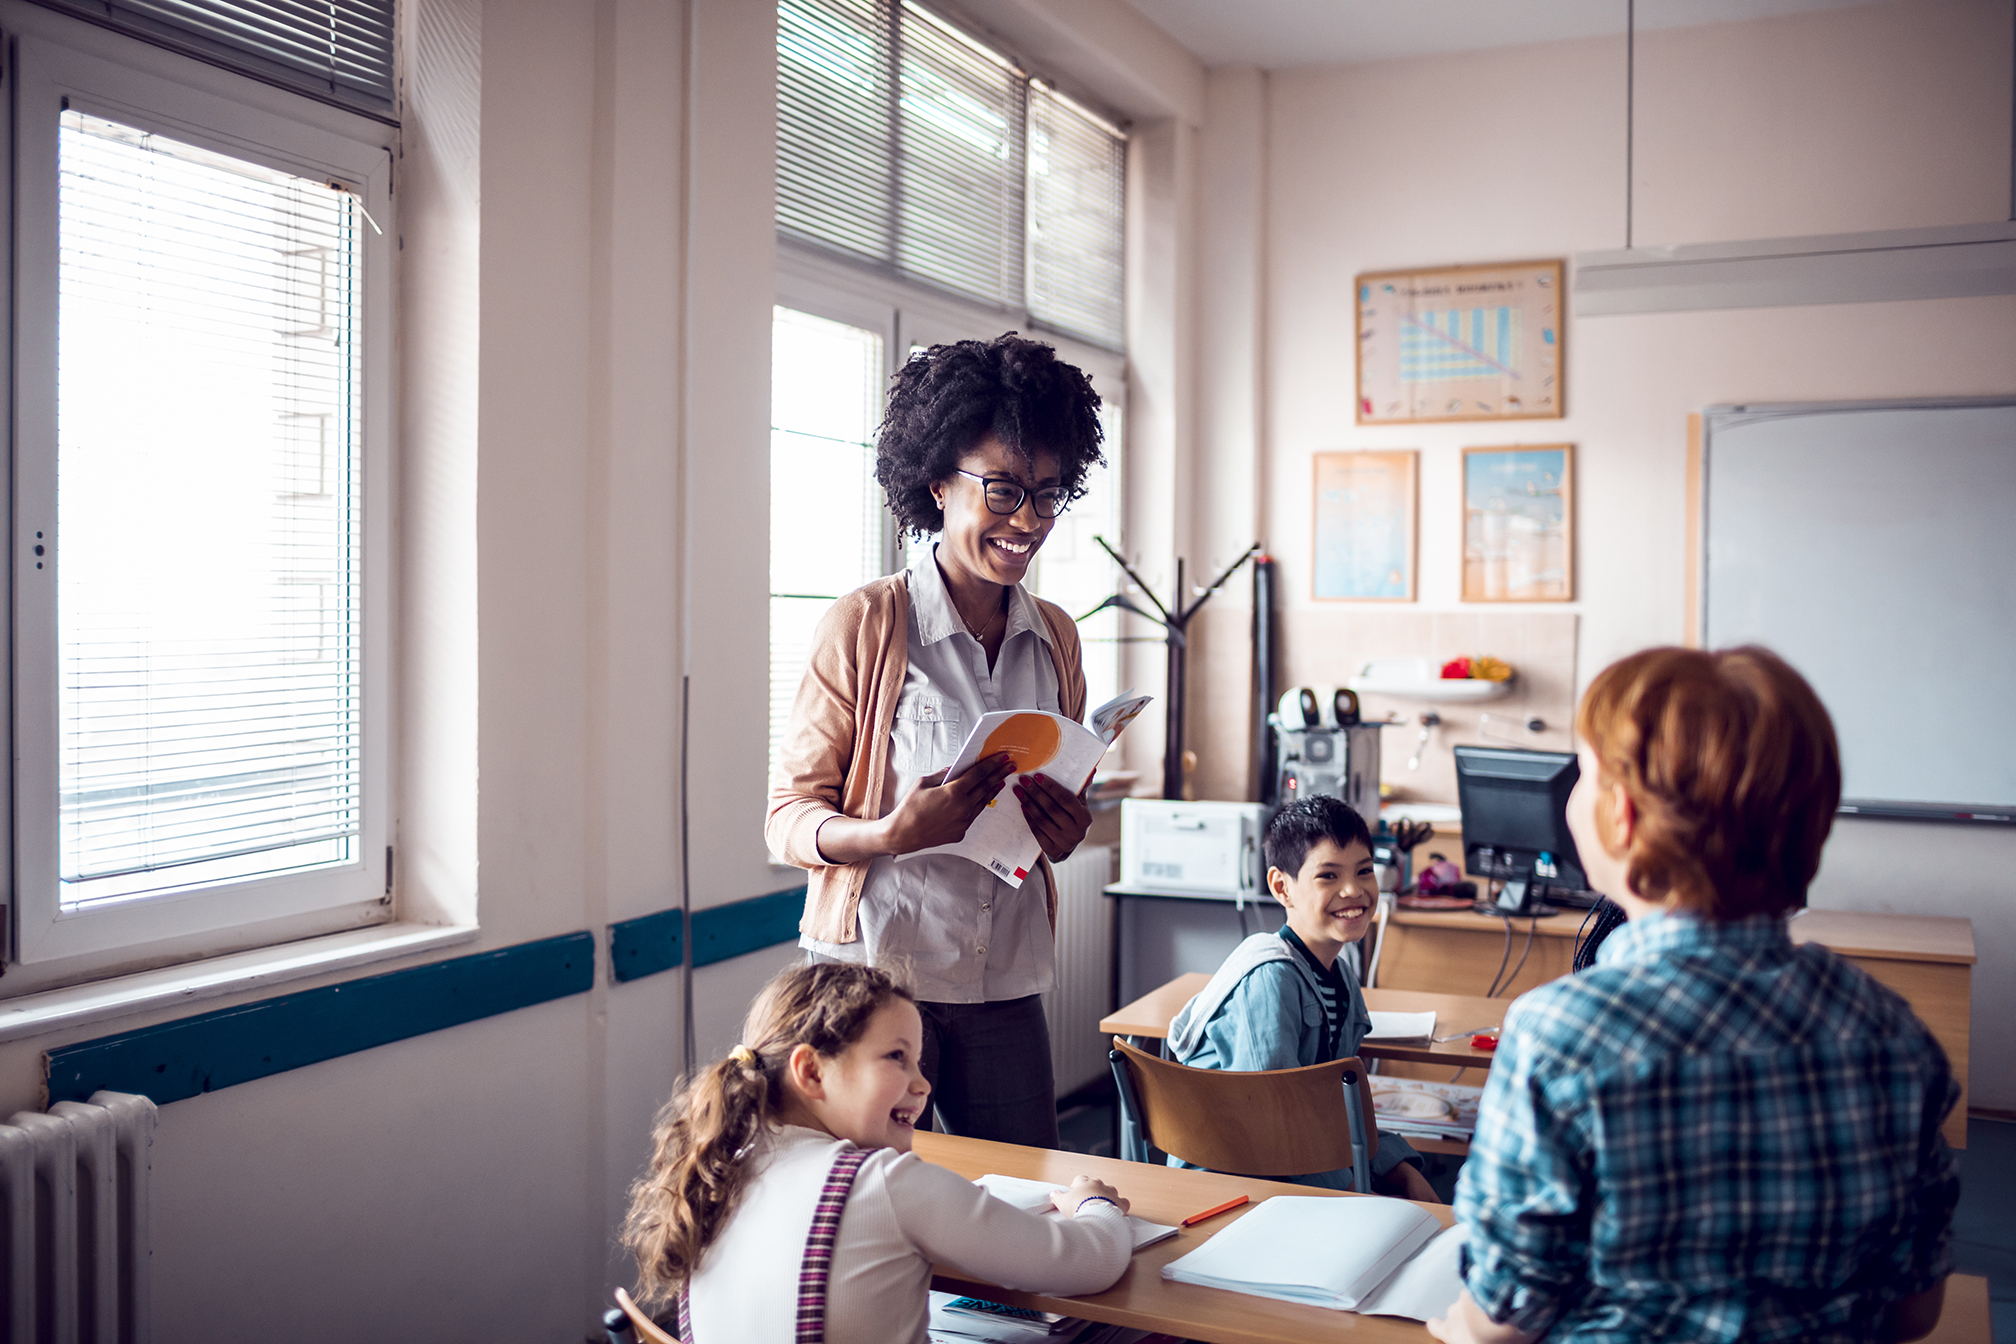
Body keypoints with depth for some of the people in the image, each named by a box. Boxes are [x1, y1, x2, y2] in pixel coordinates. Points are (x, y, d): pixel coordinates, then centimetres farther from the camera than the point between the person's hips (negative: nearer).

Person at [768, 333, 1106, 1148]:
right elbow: (789, 817, -6)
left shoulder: (1055, 638, 9)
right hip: (873, 980, -5)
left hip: (1004, 988, 5)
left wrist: (1065, 831, -2)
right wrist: (889, 835, -25)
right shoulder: (864, 624, -7)